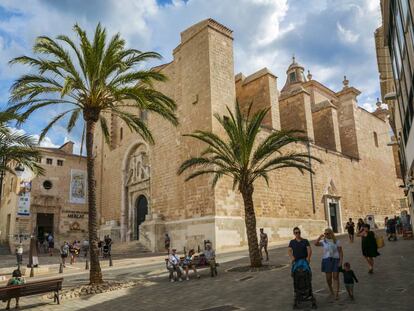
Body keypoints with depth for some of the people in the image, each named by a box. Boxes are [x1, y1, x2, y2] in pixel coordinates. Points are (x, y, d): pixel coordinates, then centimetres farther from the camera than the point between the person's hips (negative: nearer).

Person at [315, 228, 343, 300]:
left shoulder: (336, 241, 0)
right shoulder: (324, 241, 2)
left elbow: (340, 252, 0)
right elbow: (316, 244, -14)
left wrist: (341, 261, -9)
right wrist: (320, 237, -19)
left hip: (336, 259, -1)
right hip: (327, 260, 1)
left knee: (336, 277, -4)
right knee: (328, 277, 6)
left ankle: (336, 293, -1)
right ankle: (331, 290, 31)